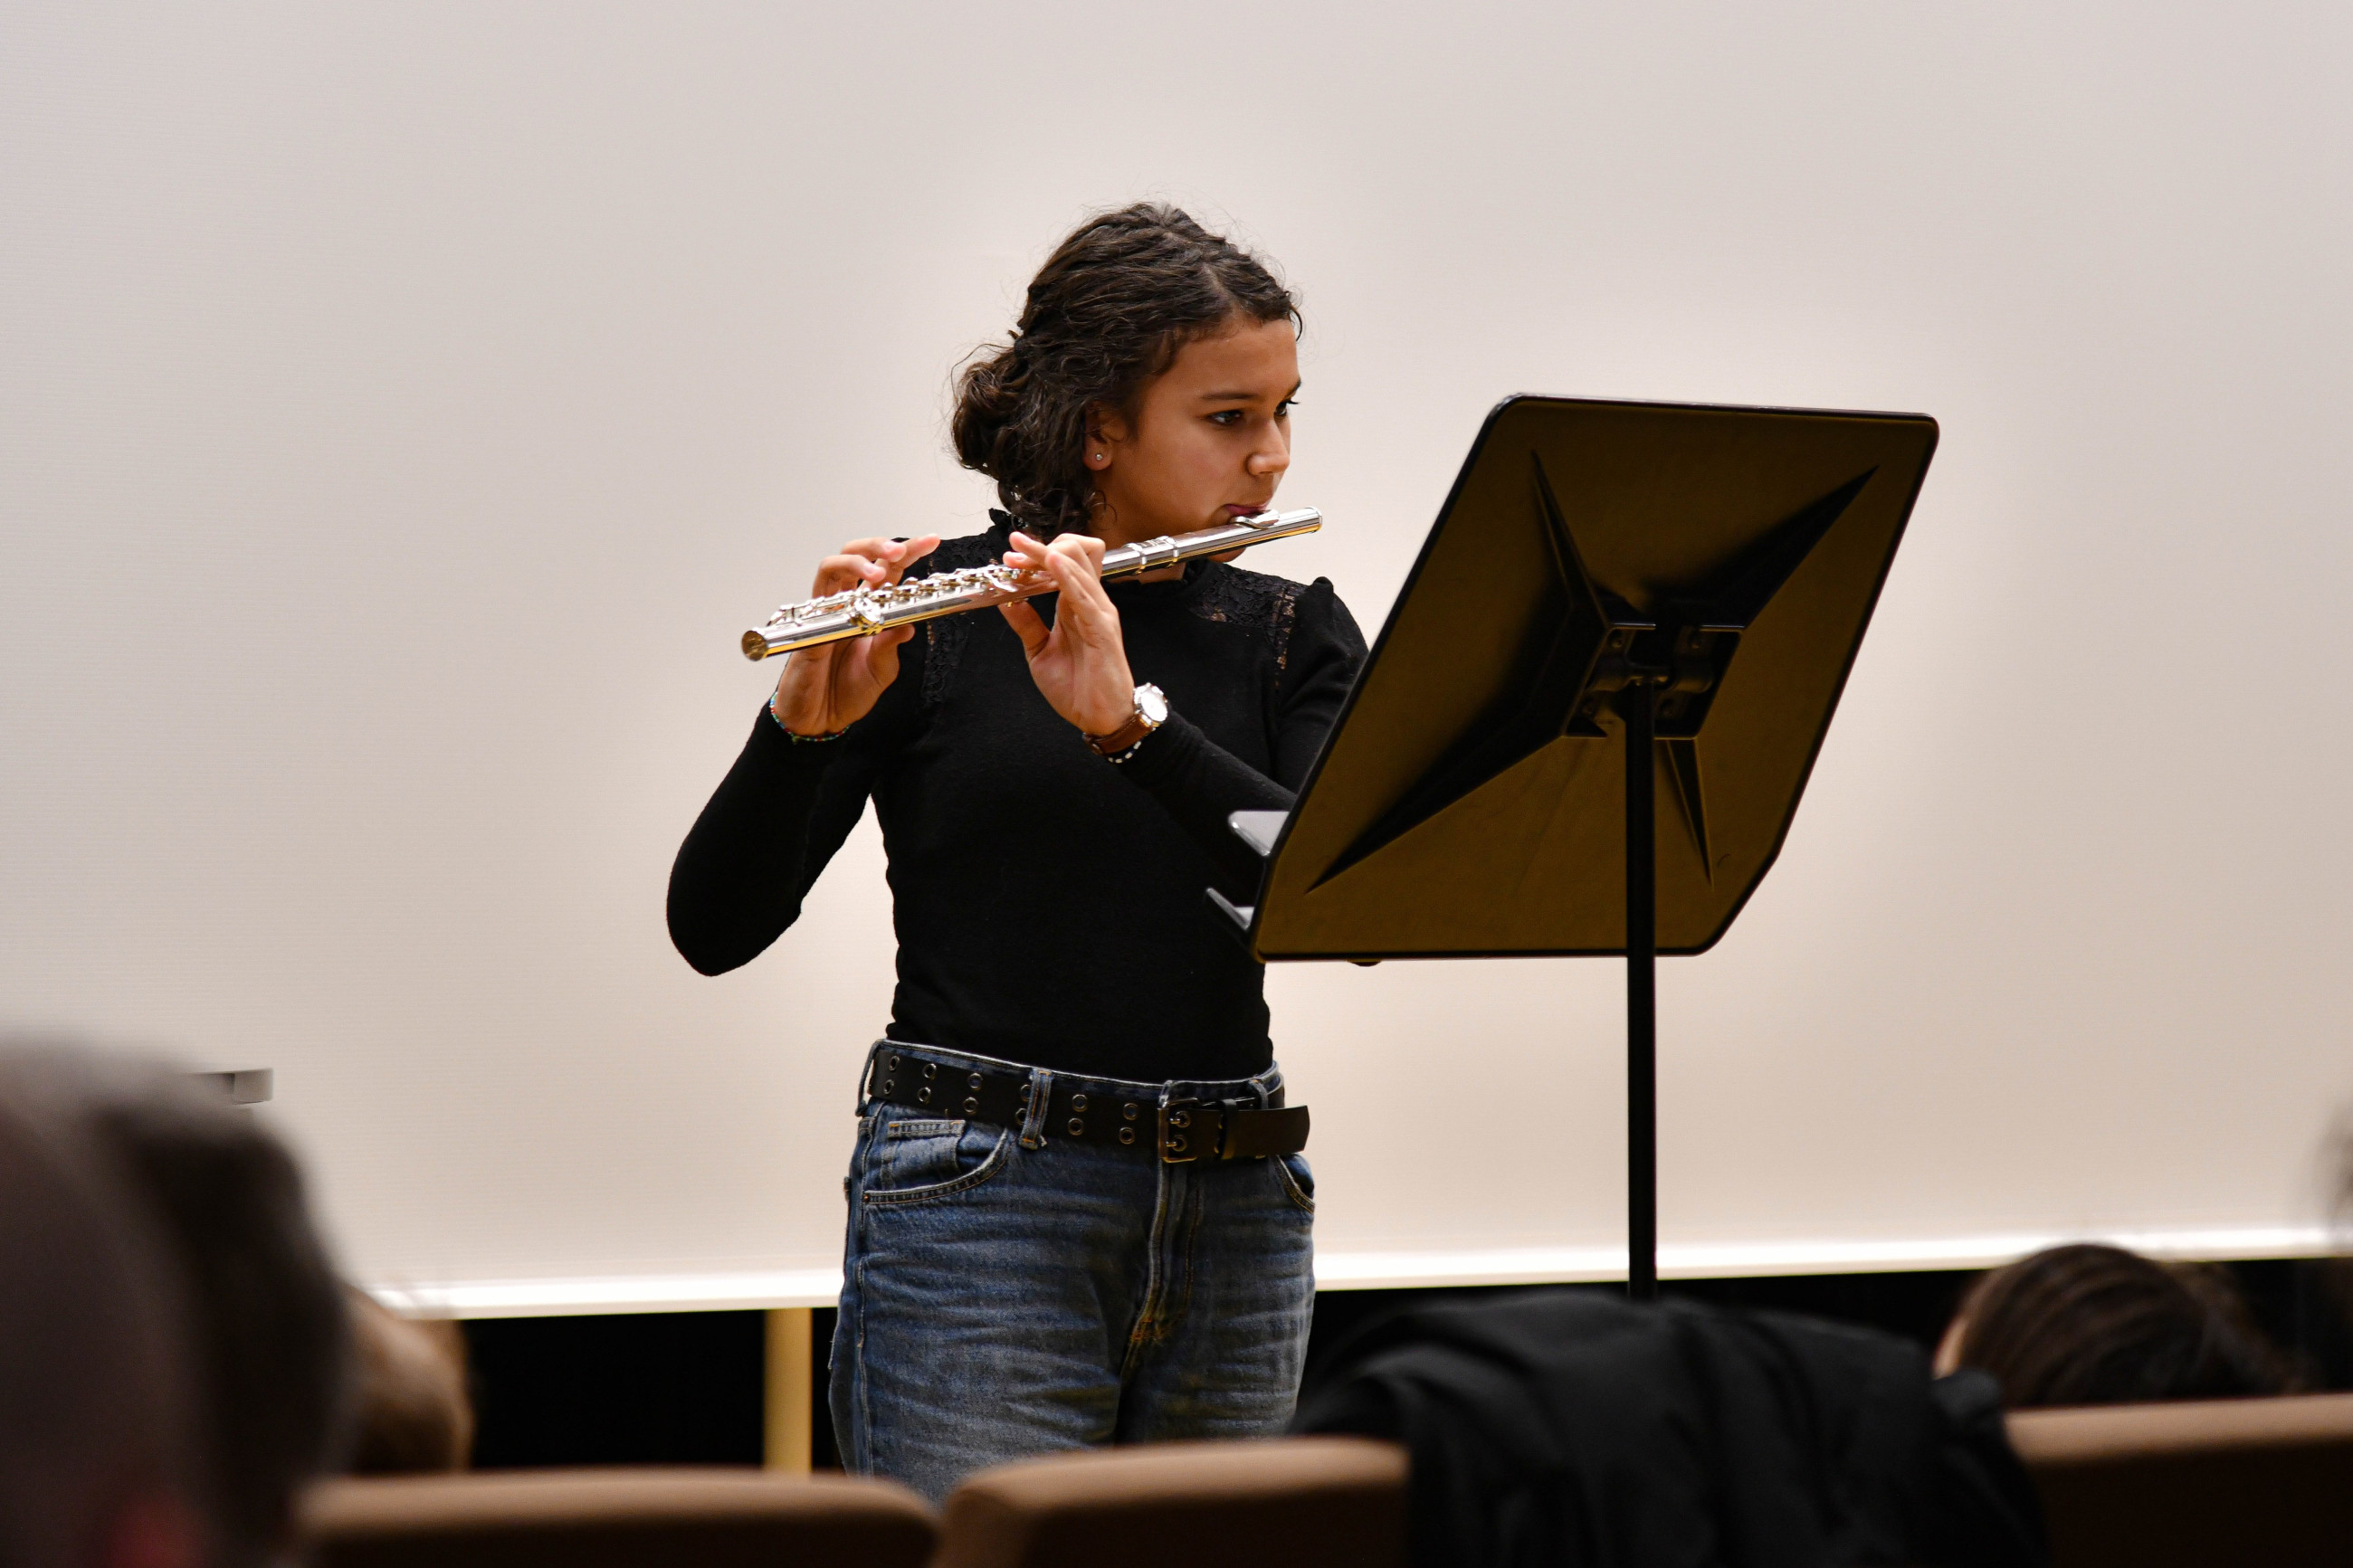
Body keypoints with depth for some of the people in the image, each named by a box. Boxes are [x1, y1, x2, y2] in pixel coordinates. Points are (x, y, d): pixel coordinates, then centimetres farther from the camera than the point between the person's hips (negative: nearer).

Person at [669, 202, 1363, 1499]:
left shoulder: (1291, 636, 9)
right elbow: (714, 928, -8)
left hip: (1234, 1219, 4)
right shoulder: (926, 621, -1)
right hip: (976, 1203, -4)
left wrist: (1127, 717, -22)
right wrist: (805, 721, -26)